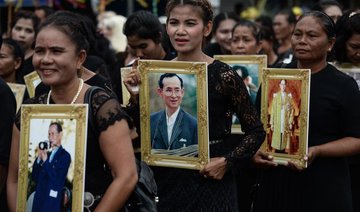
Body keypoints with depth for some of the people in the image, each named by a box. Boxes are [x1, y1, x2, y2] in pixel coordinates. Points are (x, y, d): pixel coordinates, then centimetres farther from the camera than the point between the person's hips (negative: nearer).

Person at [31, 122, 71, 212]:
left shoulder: (65, 156, -4)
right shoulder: (46, 154, 14)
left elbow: (58, 180, -13)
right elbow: (34, 177, 11)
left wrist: (45, 161, -15)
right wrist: (39, 158, -2)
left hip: (52, 201, -6)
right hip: (39, 199, 6)